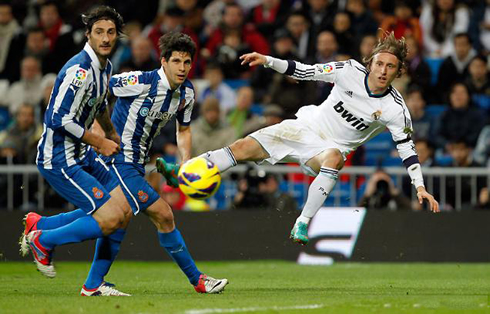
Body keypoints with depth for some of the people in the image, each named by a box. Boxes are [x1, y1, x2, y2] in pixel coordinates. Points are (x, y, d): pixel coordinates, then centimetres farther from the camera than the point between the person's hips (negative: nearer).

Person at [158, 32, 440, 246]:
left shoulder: (395, 109, -16)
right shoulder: (351, 71, -11)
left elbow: (407, 149, -12)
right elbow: (306, 71, -3)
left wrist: (420, 187, -21)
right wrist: (268, 61, -11)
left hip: (332, 147, -3)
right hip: (306, 127, 3)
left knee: (334, 158, -40)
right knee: (245, 147, -9)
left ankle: (302, 225, -36)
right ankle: (182, 172, 0)